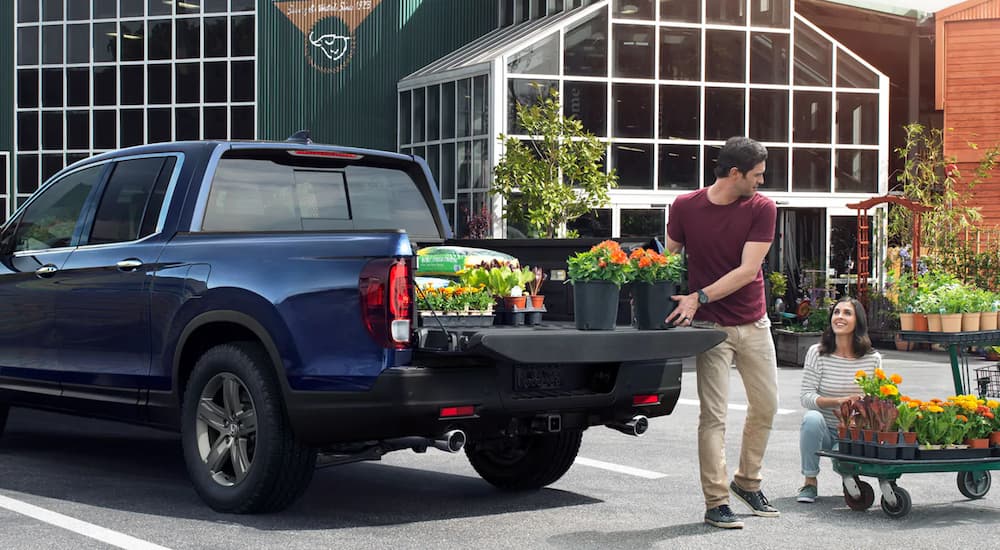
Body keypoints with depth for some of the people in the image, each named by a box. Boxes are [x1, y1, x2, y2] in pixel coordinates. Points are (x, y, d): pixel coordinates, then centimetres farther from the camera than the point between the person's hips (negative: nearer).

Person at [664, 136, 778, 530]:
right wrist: (672, 300, -14)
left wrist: (700, 297, -23)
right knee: (714, 415, -5)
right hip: (711, 325, -3)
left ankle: (747, 482, 30)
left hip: (753, 323, 3)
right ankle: (716, 503, 0)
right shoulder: (685, 207, -7)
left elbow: (747, 269, -14)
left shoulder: (762, 209, -6)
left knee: (765, 406, 10)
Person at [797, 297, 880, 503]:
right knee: (812, 418, -35)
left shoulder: (872, 359, -3)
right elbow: (805, 396, -13)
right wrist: (838, 401, -28)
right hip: (825, 431, 0)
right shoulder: (817, 353, -8)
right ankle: (810, 482, -15)